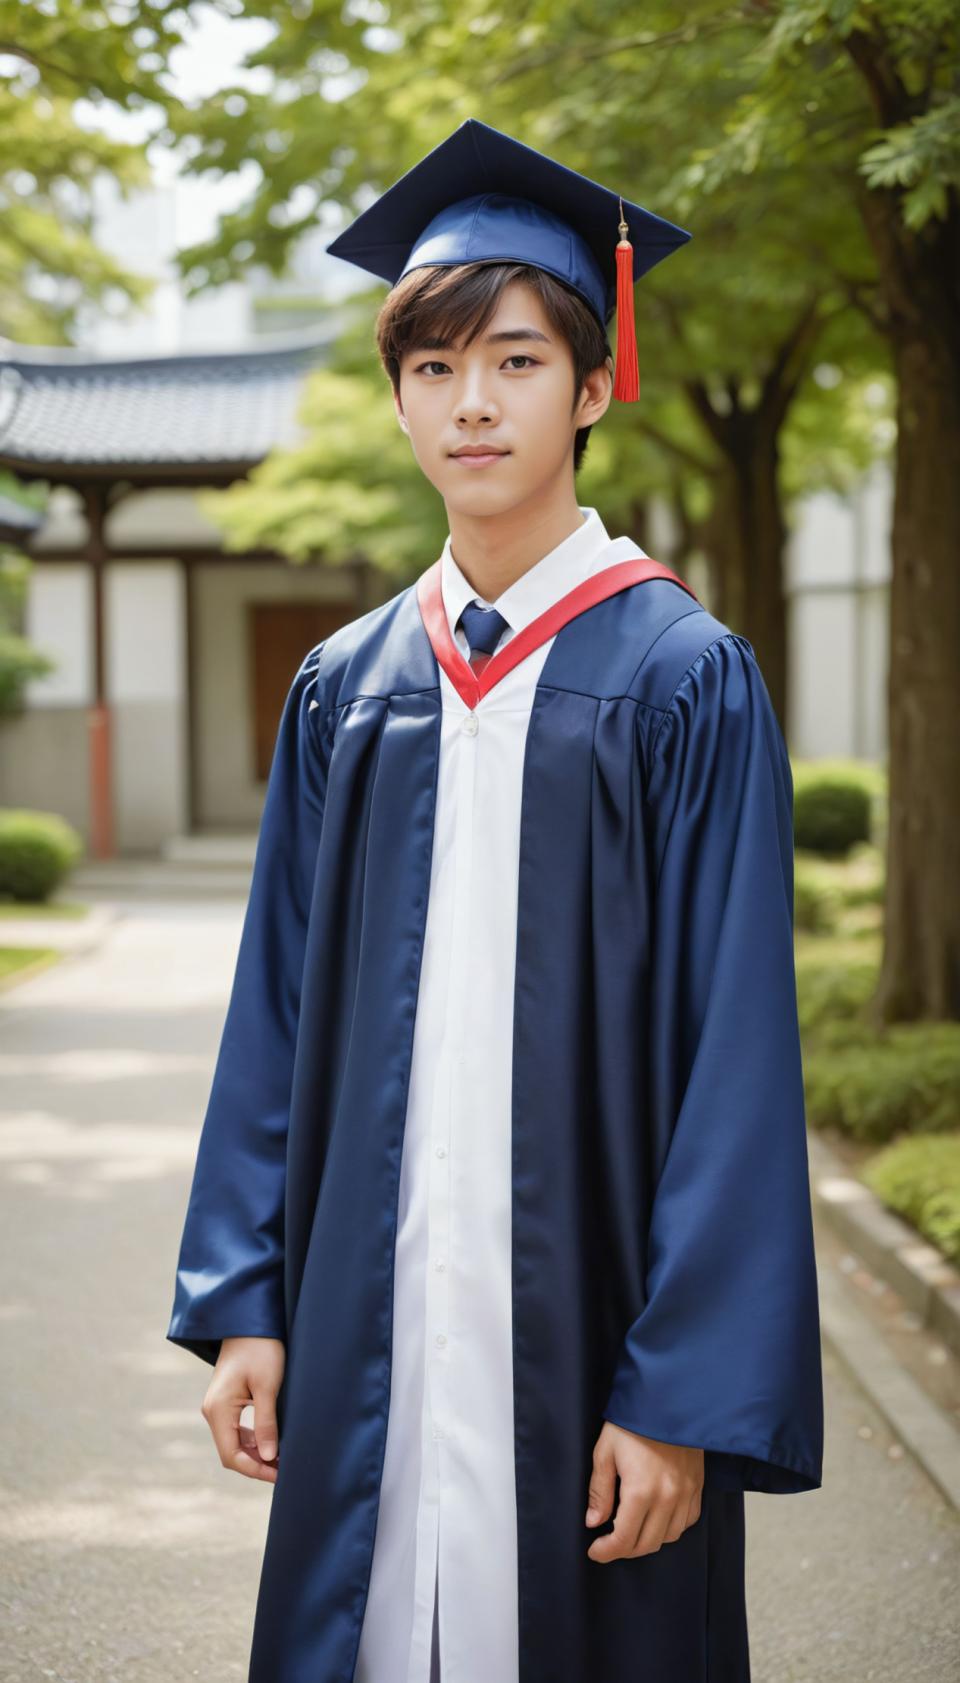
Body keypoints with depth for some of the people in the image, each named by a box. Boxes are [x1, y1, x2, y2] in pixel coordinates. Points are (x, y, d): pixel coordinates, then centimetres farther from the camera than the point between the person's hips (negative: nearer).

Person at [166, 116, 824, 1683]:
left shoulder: (684, 682, -6)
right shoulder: (346, 689, 7)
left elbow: (738, 1047, -9)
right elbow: (281, 1009, 10)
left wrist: (687, 1393, -13)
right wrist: (247, 1300, 4)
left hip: (585, 1313, -4)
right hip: (372, 1317, 4)